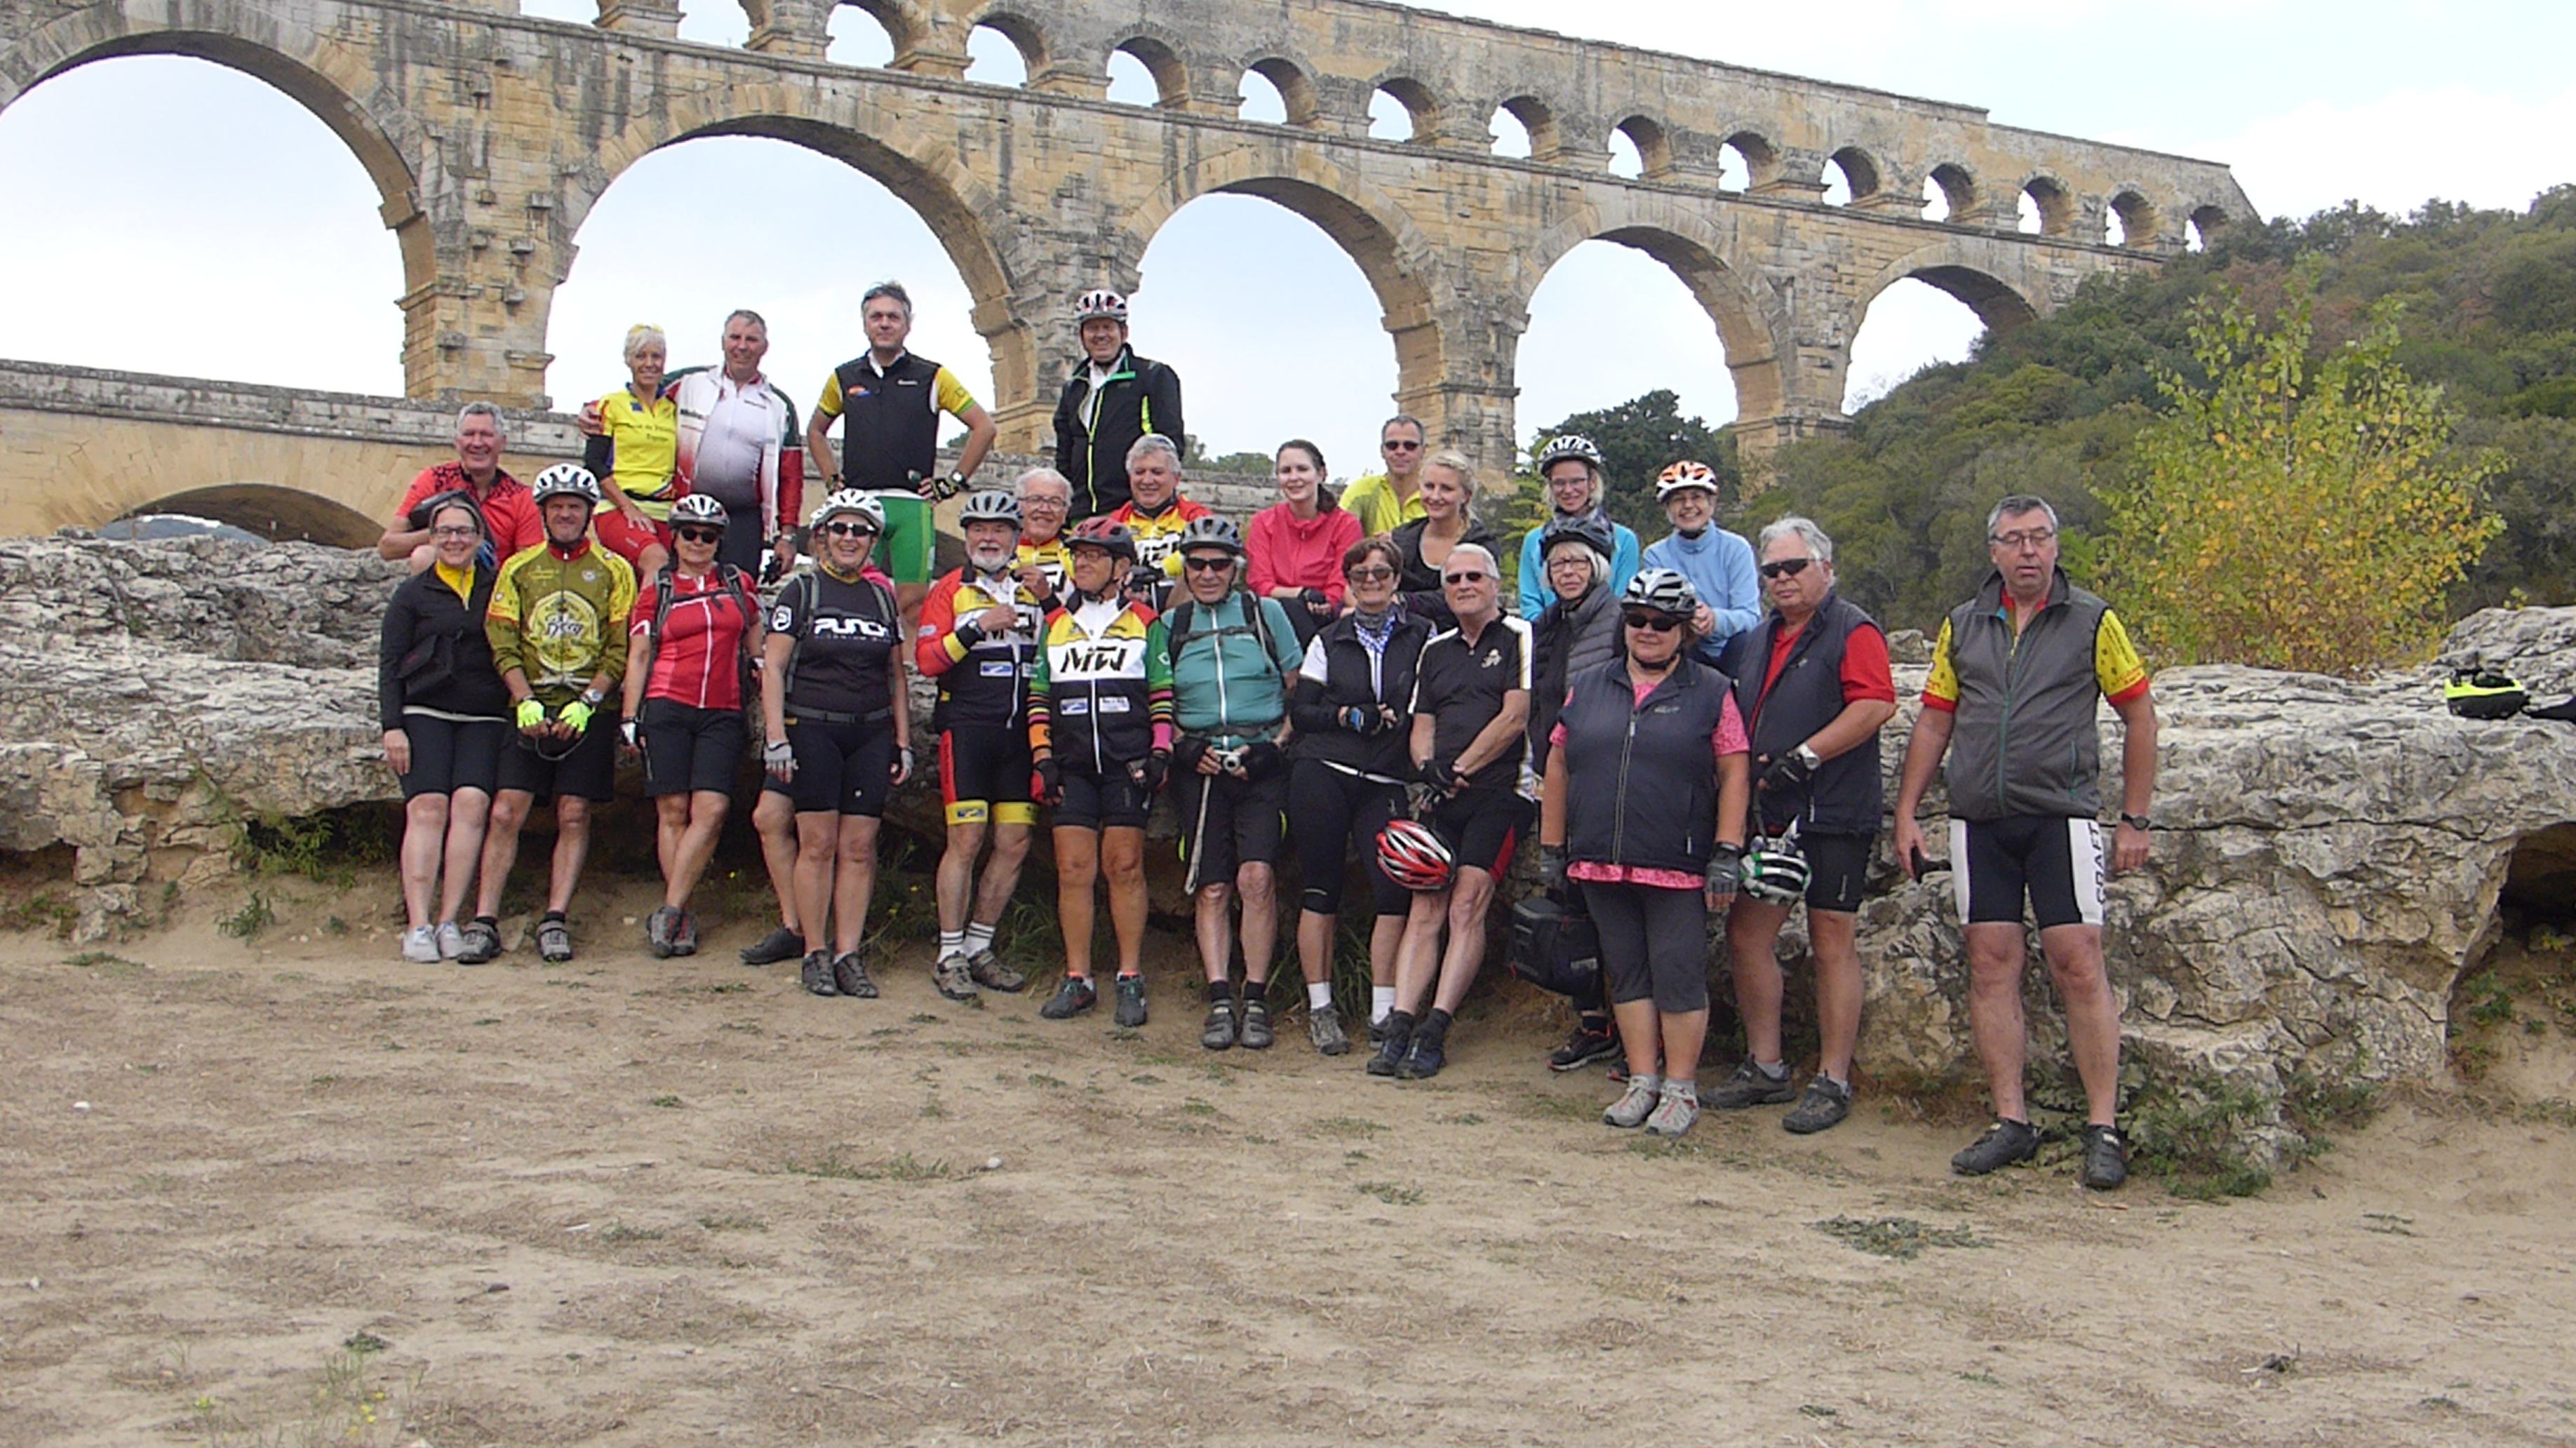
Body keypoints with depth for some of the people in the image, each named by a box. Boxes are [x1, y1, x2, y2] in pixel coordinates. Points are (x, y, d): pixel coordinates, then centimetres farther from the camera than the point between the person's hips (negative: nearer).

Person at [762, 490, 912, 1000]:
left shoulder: (882, 598, 14)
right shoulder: (801, 591, 3)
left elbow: (896, 675, 17)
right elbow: (773, 666, -1)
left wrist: (903, 742, 12)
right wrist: (776, 736, -9)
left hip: (871, 734, 3)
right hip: (812, 731, -3)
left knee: (859, 848, 0)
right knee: (818, 844, -3)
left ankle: (848, 954, 4)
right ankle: (815, 954, 5)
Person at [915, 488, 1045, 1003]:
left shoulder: (1033, 590, 15)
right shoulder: (951, 590, 4)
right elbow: (926, 658, -6)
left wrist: (1047, 601, 0)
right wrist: (977, 628, -16)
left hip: (1020, 731, 4)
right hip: (967, 728, -4)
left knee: (1014, 845, 3)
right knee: (966, 841, -7)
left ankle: (979, 950, 15)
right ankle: (949, 957, 1)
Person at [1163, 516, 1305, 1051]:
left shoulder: (1267, 613, 8)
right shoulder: (1172, 625, 14)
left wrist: (1275, 744, -6)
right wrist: (1183, 747, -2)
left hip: (1262, 763, -2)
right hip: (1199, 768, 2)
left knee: (1256, 877, -15)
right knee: (1211, 887, -2)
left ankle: (1256, 1001, -6)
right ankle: (1220, 1002, 2)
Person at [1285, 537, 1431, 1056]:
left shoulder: (1423, 637, 10)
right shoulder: (1329, 640, 13)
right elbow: (1300, 710, 9)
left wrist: (1397, 718, -8)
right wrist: (1348, 715, -6)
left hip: (1387, 781, -1)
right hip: (1322, 775, 1)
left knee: (1395, 890, -12)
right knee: (1321, 891, 1)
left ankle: (1383, 1011, -3)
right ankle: (1320, 1008, 10)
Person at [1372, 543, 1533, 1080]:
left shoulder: (1519, 638, 2)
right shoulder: (1436, 650, 21)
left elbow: (1515, 718, -7)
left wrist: (1460, 768, -8)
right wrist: (1428, 766, -2)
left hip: (1500, 790, -6)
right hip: (1445, 797, 6)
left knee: (1466, 907, -13)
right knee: (1425, 909, -2)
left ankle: (1434, 1032, -13)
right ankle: (1400, 1024, -7)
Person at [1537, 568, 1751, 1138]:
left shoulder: (1711, 693, 2)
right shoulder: (1587, 688, 12)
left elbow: (1734, 776, -1)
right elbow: (1558, 769, 15)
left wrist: (1726, 854, -8)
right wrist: (1551, 848, 12)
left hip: (1678, 868, -4)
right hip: (1601, 865, 4)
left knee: (1678, 976, -1)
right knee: (1627, 975, 10)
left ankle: (1681, 1088, 9)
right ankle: (1642, 1081, 19)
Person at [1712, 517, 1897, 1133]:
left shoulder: (1852, 631, -5)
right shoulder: (1756, 640, 18)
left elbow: (1877, 705, -18)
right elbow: (1736, 716, 26)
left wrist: (1802, 758, -20)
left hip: (1832, 816, -8)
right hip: (1767, 816, 8)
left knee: (1831, 943, -2)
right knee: (1746, 934, 8)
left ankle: (1833, 1082, 6)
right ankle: (1765, 1069, 19)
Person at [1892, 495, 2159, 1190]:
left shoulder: (2093, 623, 3)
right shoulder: (1963, 626, 12)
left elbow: (2140, 716, 5)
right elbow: (1934, 722, 16)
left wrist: (2134, 820, 2)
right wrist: (1906, 813, 10)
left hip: (2062, 816, -3)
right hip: (1980, 820, 3)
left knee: (2078, 964, -7)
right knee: (1992, 964, 2)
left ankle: (2104, 1128, -1)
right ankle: (2011, 1123, 10)